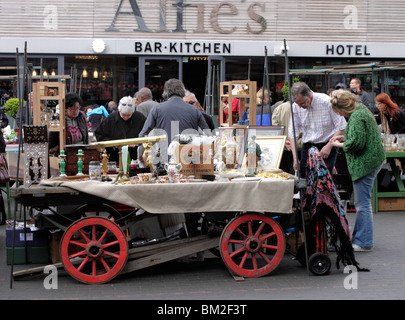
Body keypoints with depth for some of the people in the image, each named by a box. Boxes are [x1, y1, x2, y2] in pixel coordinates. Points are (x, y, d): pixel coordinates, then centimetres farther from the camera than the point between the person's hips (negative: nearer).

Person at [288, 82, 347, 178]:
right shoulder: (295, 107, -3)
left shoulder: (327, 102, -15)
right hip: (307, 148, 4)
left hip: (326, 147, -4)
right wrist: (295, 158, -6)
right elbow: (292, 134, 1)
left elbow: (342, 128, -10)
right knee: (303, 178, -3)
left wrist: (329, 146, -16)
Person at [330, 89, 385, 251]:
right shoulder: (362, 109, 15)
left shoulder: (356, 117, -18)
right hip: (372, 160, 11)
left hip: (365, 163, -11)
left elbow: (356, 143, -24)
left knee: (363, 204, -4)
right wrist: (344, 137, 15)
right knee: (362, 203, 17)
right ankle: (359, 238, 25)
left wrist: (340, 144, -6)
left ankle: (364, 242, 2)